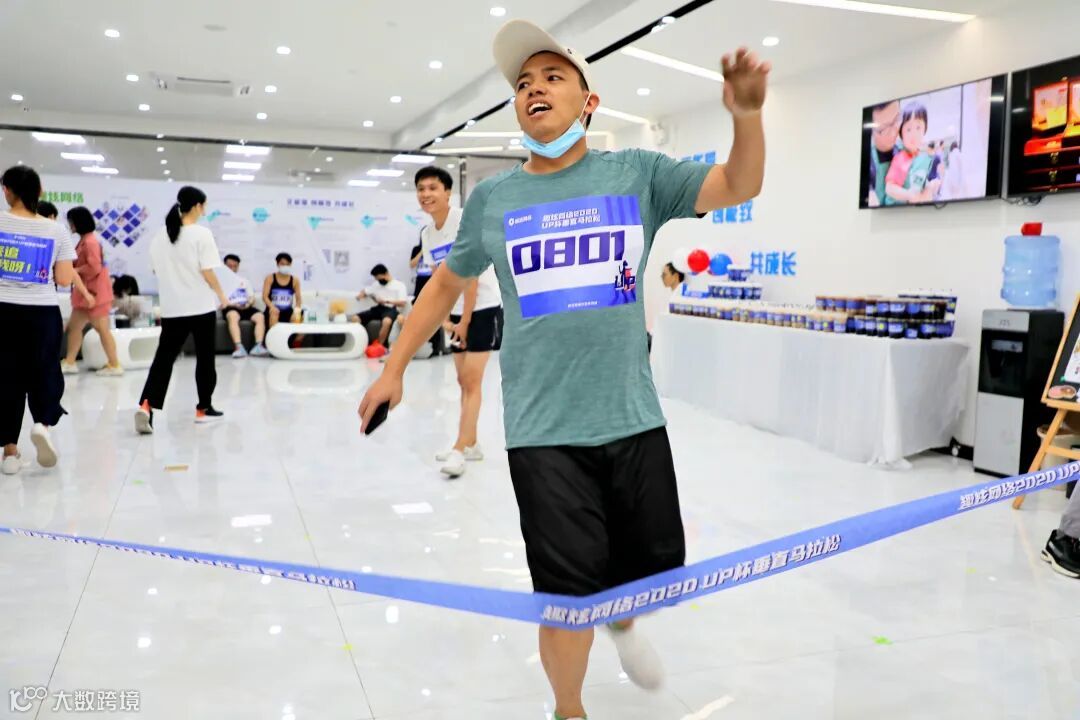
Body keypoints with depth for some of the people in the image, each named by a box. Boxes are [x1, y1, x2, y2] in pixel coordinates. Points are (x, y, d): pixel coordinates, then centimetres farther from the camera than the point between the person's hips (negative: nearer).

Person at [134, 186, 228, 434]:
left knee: (164, 356, 3)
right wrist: (221, 296, 2)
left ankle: (146, 405, -14)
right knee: (204, 358, 10)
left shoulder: (160, 235, 6)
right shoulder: (201, 233, -10)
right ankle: (203, 408, 19)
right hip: (201, 306, -4)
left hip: (172, 307, 4)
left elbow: (156, 270, 11)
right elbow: (207, 272, -11)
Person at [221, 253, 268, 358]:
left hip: (246, 307, 4)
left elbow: (252, 297, 18)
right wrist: (231, 304, -16)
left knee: (260, 316, -27)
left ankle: (258, 346, -39)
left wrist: (249, 303, -5)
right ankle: (239, 347, -52)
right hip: (230, 308, -4)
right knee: (233, 316, -40)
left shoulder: (244, 280, 26)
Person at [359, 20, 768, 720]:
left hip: (635, 420, 2)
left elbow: (738, 187, -4)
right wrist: (394, 369, 15)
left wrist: (747, 114, -24)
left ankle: (623, 621, 51)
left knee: (657, 568, 14)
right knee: (569, 593, 1)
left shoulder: (637, 173, 2)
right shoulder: (492, 198, 3)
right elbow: (448, 282, 16)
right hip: (543, 431, -1)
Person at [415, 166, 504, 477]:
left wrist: (465, 322, -17)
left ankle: (459, 450, -10)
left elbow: (471, 276, -18)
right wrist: (444, 320, 0)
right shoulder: (426, 234, 6)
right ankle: (470, 444, 21)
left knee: (472, 380, -10)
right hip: (457, 312, 8)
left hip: (483, 308, -7)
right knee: (464, 381, 11)